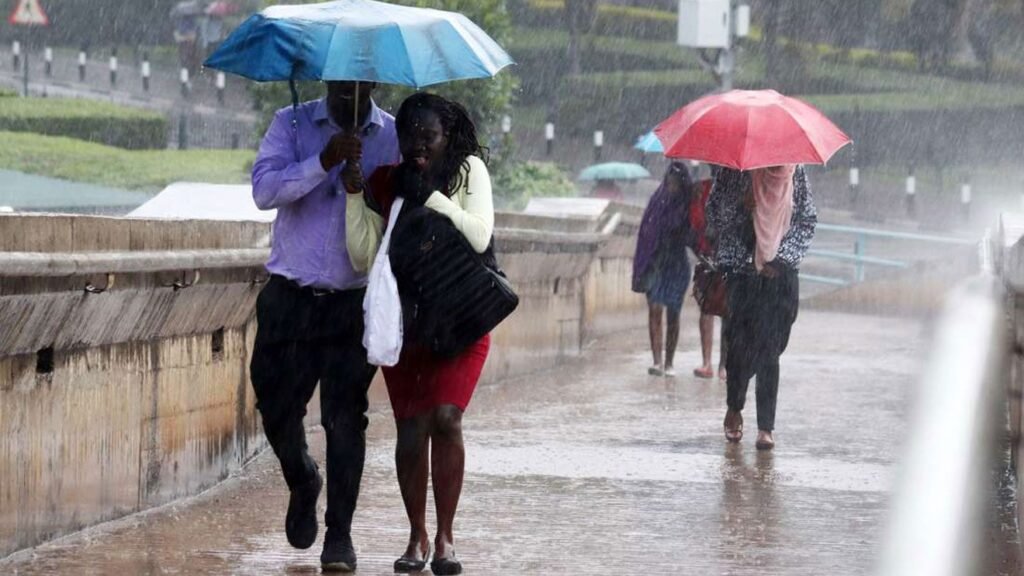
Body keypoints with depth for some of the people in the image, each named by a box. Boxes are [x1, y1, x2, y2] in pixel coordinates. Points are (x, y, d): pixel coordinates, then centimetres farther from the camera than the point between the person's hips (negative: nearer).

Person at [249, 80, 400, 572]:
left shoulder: (395, 137, 2)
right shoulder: (291, 124, 3)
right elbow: (264, 190, -13)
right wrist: (323, 161, -25)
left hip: (354, 301, -1)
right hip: (290, 297, 1)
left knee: (345, 416, -7)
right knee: (276, 406, 5)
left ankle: (340, 533, 3)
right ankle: (302, 483, 36)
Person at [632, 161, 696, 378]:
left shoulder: (687, 206, 0)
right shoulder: (658, 201, 3)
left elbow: (692, 237, 0)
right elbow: (646, 232, 4)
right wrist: (642, 266, 0)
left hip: (677, 264, 0)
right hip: (656, 262, 0)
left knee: (673, 315, 3)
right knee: (655, 309, -11)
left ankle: (669, 363, 13)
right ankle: (657, 361, -16)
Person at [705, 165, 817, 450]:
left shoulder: (795, 173, 4)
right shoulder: (736, 170, 0)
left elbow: (808, 220, 7)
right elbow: (714, 210, 1)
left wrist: (781, 257, -4)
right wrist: (740, 205, -18)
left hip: (780, 274, 0)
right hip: (742, 269, 0)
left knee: (769, 348, -5)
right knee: (740, 343, -1)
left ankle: (766, 427, -2)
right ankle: (734, 408, 26)